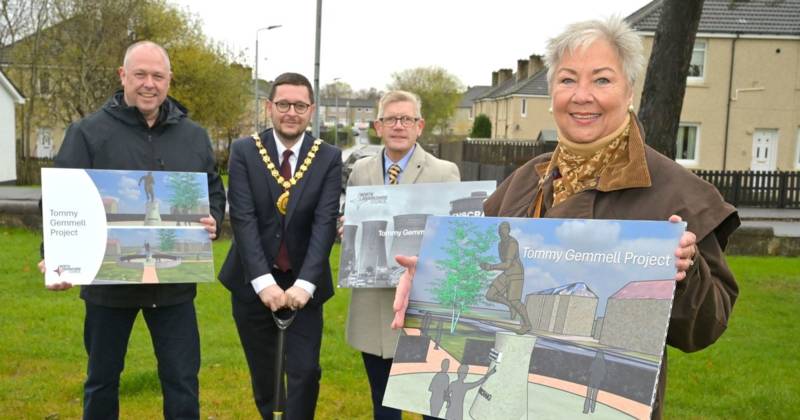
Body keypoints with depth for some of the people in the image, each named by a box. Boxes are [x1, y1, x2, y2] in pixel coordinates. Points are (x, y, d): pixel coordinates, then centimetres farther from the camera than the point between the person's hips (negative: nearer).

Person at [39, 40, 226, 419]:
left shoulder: (193, 135, 6)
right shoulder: (88, 132, -3)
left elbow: (214, 192, 13)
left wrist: (213, 221, -10)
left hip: (174, 282, 2)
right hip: (107, 280, -1)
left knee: (182, 381, 9)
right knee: (102, 379, 16)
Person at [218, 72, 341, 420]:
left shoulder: (329, 158, -3)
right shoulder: (244, 151, -4)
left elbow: (325, 224, -11)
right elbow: (243, 219, -12)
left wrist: (305, 283, -23)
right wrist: (264, 280, -22)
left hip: (303, 284, 0)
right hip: (253, 283, 1)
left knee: (305, 372, -2)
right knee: (262, 372, 14)